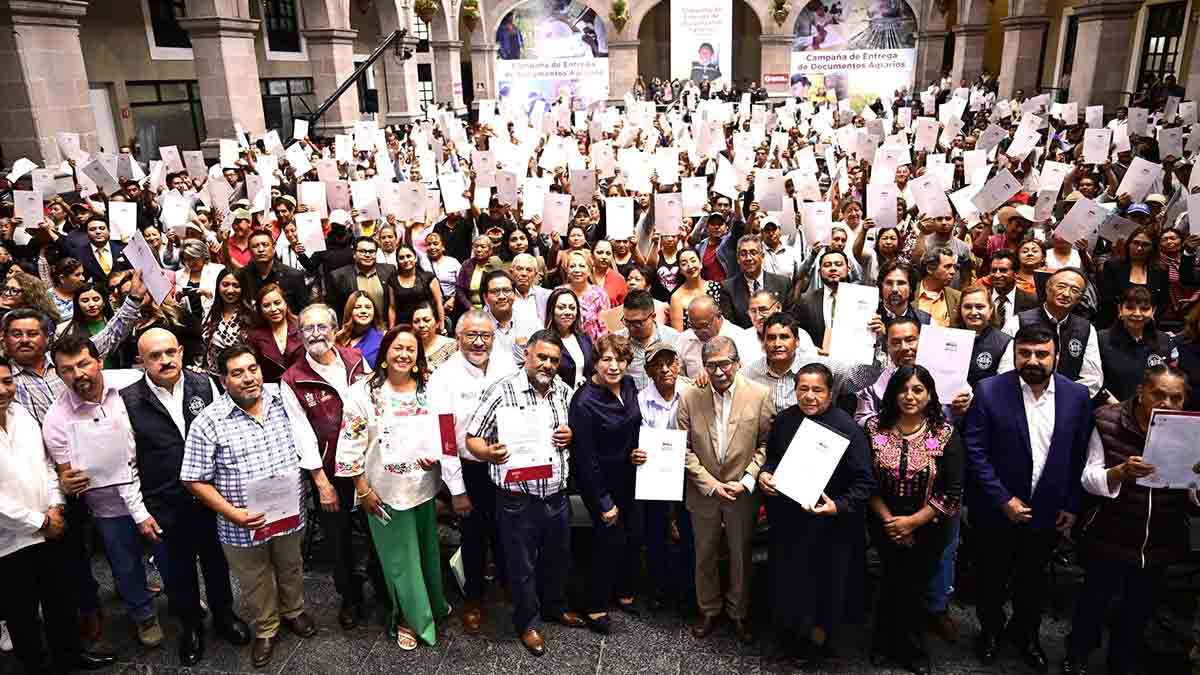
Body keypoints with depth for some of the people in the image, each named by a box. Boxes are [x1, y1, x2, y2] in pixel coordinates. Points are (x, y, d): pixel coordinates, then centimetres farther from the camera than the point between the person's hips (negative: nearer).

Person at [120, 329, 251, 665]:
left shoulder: (204, 385, -6)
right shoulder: (127, 401, -11)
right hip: (165, 509, -1)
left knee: (217, 562, 20)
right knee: (177, 572, 17)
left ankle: (224, 615, 44)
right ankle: (190, 625, 41)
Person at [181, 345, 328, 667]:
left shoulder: (282, 398, -8)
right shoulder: (208, 422, -18)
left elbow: (305, 443, 4)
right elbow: (195, 480, -14)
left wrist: (322, 481, 2)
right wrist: (233, 514, -21)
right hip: (244, 526, -3)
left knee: (291, 569, 26)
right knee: (256, 584, 19)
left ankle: (293, 611, 53)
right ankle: (266, 629, 45)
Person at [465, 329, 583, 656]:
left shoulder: (565, 392, 4)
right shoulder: (501, 391, -14)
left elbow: (577, 433, 16)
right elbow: (472, 438, -12)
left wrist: (571, 436, -7)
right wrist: (489, 453, -33)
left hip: (557, 497, 5)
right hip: (518, 500, -5)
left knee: (558, 558, 23)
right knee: (522, 566, 12)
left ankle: (554, 607, 48)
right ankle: (526, 622, 34)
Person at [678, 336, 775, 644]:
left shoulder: (759, 396, -11)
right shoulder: (690, 398, -9)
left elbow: (765, 443, -5)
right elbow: (684, 448, -5)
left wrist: (746, 481, -14)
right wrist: (710, 483, -12)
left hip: (743, 493, -1)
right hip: (703, 492, 1)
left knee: (741, 555, 16)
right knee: (705, 555, 17)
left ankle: (739, 612, 36)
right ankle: (708, 609, 38)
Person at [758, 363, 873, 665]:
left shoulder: (846, 428, -20)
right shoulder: (784, 419, -5)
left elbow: (864, 482, -17)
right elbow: (771, 456, 12)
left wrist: (838, 507, -29)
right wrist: (764, 473, -8)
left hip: (828, 525, -4)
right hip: (787, 520, 4)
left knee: (824, 577, 14)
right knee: (790, 574, 20)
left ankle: (819, 635, 40)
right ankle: (794, 623, 46)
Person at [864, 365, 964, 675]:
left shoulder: (946, 435, -13)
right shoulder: (875, 428, -10)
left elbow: (953, 493, -13)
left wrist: (912, 522, -16)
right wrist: (888, 519, -14)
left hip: (928, 530, -1)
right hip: (884, 526, 1)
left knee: (914, 588, 13)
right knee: (893, 585, 18)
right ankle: (885, 644, 42)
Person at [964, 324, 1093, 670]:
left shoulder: (1077, 395, -8)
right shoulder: (989, 391, -17)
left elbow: (1080, 456, -1)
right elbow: (975, 451, -15)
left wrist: (1072, 506, 0)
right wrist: (1003, 500, -17)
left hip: (1048, 511, 2)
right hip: (998, 509, -2)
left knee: (1034, 578, 22)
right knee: (992, 577, 19)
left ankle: (1026, 632, 46)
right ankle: (990, 629, 43)